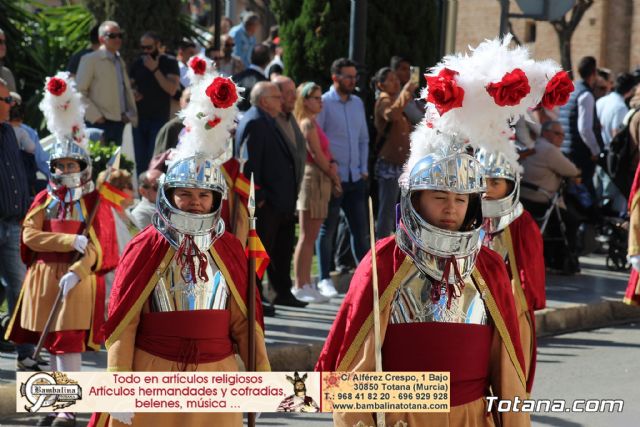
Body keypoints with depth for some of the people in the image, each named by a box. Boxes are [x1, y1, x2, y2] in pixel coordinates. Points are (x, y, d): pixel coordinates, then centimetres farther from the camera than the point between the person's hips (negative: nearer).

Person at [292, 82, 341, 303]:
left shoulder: (311, 123, 17)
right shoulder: (308, 123, -12)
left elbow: (325, 152, 15)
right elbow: (316, 155, -14)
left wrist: (333, 165, -3)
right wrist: (333, 177, -3)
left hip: (321, 179, 10)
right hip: (313, 178, -10)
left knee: (311, 237, 10)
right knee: (307, 237, -7)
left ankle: (306, 285, 13)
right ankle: (300, 287, -5)